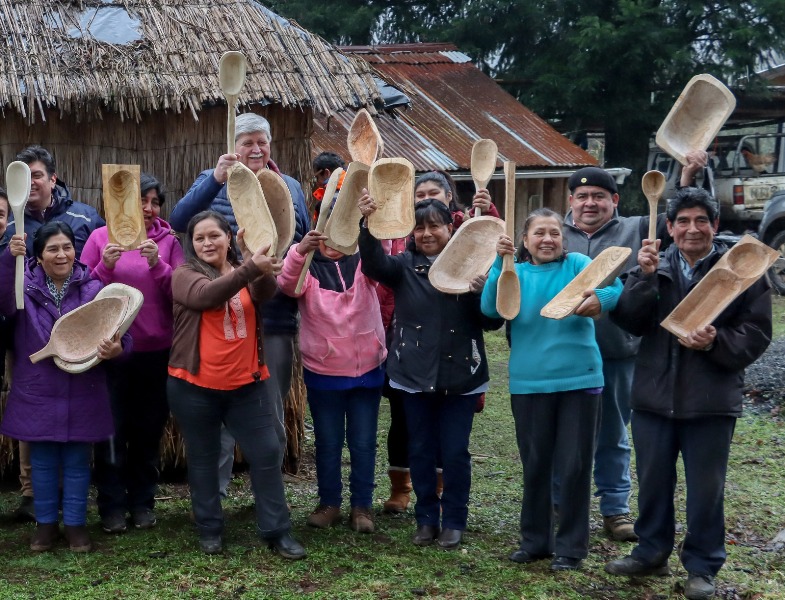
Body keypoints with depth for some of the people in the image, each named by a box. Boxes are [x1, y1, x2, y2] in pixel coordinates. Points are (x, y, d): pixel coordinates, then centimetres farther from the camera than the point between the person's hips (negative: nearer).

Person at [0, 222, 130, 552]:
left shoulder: (92, 288, -2)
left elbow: (117, 331, -6)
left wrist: (116, 347, -30)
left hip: (81, 395, 0)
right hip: (38, 394, 0)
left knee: (77, 462, 10)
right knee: (43, 462, 12)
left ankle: (75, 523, 23)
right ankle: (46, 522, 27)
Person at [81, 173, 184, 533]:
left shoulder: (167, 241, 1)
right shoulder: (101, 237, -2)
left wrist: (158, 264, -20)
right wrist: (105, 267, -20)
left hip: (157, 351, 1)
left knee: (149, 430, 11)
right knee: (113, 430, 4)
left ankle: (143, 502, 23)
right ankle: (112, 505, 16)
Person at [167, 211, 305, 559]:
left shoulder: (246, 273, 6)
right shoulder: (184, 275, -3)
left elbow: (265, 292, -17)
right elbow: (208, 295, -27)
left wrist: (257, 264, -39)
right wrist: (250, 267, -42)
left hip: (247, 384, 2)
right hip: (194, 386, -2)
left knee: (267, 453, 2)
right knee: (203, 460, 9)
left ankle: (277, 531, 11)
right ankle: (209, 530, 23)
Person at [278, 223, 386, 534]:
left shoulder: (363, 263, 2)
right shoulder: (307, 267, 0)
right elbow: (287, 283, -22)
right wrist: (300, 249, -44)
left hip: (367, 370, 1)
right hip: (323, 373, 0)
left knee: (363, 443, 8)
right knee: (328, 443, 11)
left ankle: (362, 505, 18)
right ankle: (329, 503, 23)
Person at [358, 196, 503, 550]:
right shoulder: (404, 266, 2)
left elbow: (492, 322, -1)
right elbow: (373, 264, -20)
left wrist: (481, 291, -22)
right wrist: (368, 223, -37)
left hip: (460, 375, -1)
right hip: (415, 374, 2)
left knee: (455, 452, 4)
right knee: (421, 450, 10)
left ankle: (454, 521, 19)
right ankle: (426, 518, 24)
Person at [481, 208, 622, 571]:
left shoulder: (576, 264, -1)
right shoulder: (516, 272, 6)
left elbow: (615, 288, -15)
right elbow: (490, 308, -10)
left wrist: (600, 299, -39)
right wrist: (500, 262, -23)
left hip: (578, 379, -2)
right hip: (529, 383, 2)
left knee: (574, 466, 3)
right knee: (534, 464, 13)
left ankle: (571, 546, 16)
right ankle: (535, 540, 28)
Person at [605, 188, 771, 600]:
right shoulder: (654, 268, 5)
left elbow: (757, 334, -5)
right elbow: (628, 321, -5)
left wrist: (716, 342, -22)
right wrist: (644, 276, -18)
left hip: (712, 400, -3)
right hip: (654, 395, 3)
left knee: (705, 488, 6)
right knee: (653, 481, 15)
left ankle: (702, 567, 21)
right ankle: (651, 553, 33)